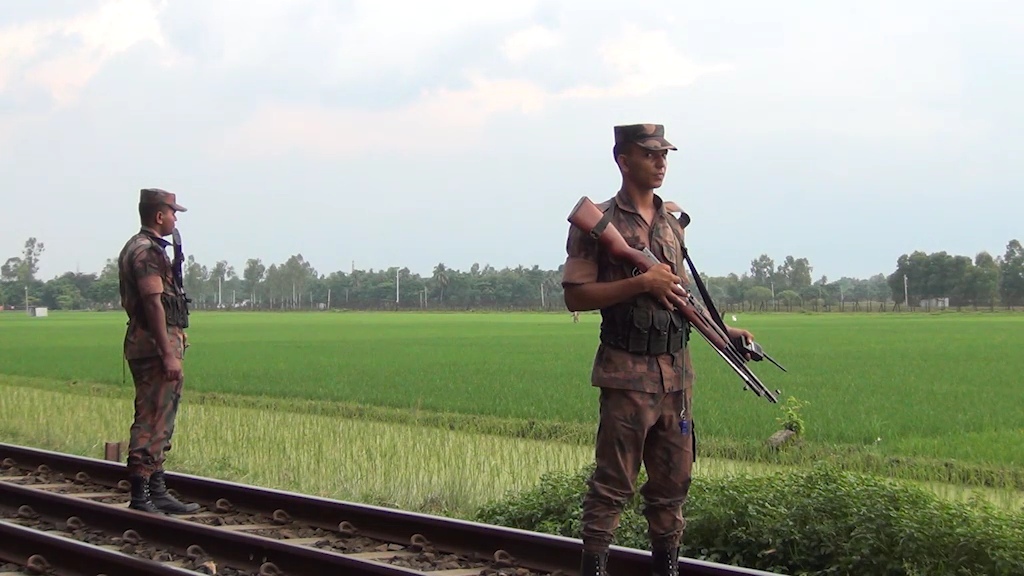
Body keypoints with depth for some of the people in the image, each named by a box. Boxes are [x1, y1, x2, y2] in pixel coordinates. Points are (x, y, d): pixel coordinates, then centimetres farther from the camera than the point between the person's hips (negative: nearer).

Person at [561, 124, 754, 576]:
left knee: (673, 481, 11)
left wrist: (722, 330, 16)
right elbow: (575, 296, -12)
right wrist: (642, 283, -18)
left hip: (676, 370, 6)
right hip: (627, 371, -6)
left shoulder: (673, 220, 14)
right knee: (613, 483, -3)